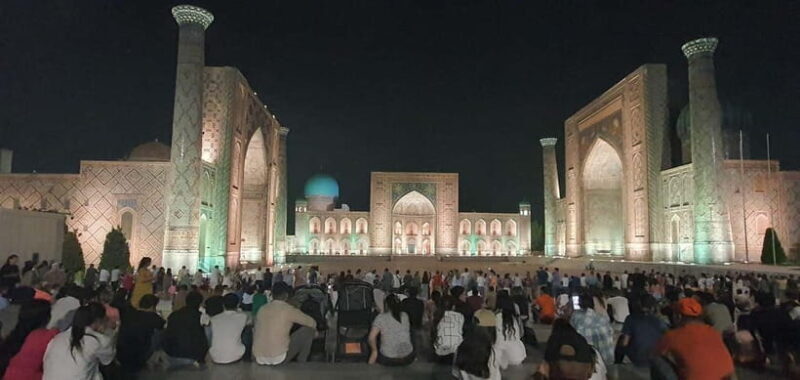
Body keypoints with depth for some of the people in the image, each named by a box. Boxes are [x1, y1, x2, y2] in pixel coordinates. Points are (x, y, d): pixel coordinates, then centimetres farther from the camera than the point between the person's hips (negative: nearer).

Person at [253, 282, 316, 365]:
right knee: (308, 329, 6)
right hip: (279, 358, -5)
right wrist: (314, 330, 27)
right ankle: (301, 364, 16)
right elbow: (312, 323, 3)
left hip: (259, 359, 6)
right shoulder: (289, 310, -6)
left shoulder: (262, 309, 7)